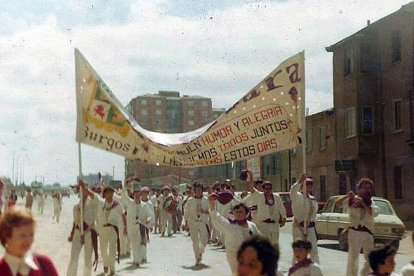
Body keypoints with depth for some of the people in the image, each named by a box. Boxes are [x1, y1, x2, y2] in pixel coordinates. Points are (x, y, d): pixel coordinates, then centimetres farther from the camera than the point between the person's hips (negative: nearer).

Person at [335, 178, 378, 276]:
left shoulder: (371, 201, 7)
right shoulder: (352, 199, 3)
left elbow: (374, 213, -12)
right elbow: (337, 203, -5)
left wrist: (363, 203, -18)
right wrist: (347, 196, -16)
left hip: (367, 232, 2)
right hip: (354, 231, -2)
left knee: (370, 258, 6)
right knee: (352, 257, 2)